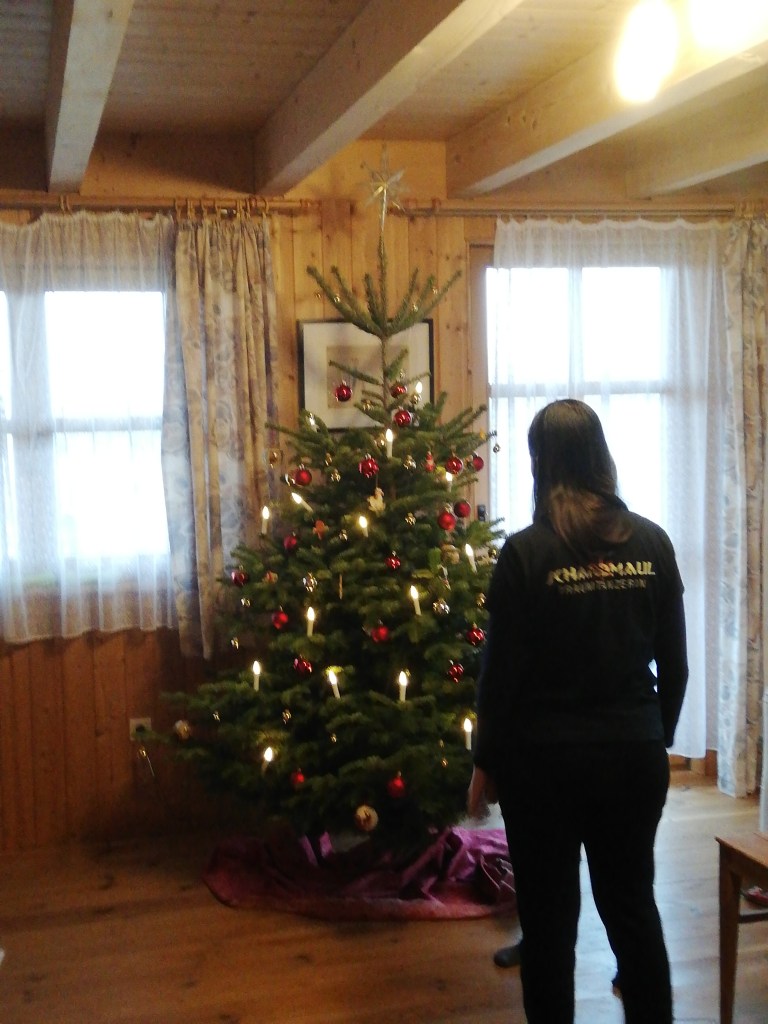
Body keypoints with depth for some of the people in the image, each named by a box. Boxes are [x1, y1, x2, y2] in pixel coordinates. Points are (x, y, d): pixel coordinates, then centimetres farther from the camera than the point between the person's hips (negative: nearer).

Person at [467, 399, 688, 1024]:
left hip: (545, 760, -3)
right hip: (634, 755, 4)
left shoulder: (526, 551, -13)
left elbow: (502, 670, -10)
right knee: (633, 906, 18)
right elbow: (674, 662, 3)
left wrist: (486, 762, 1)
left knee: (550, 918, 11)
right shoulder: (651, 542, -3)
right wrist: (659, 739, 16)